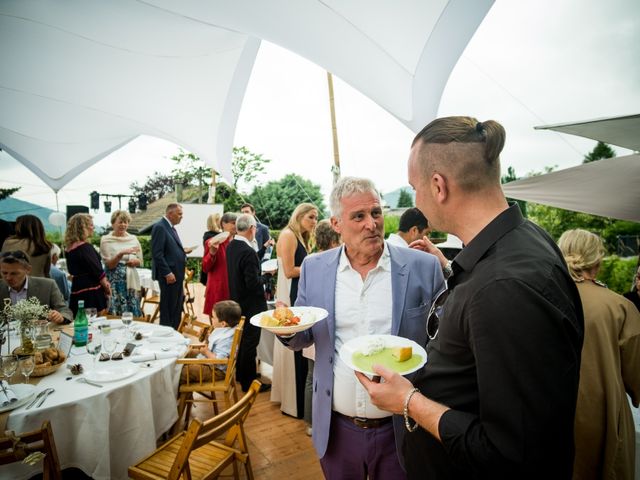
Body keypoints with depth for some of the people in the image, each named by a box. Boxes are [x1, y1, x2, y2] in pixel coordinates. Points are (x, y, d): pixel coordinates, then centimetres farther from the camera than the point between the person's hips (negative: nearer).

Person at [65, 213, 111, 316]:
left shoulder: (70, 248, 12)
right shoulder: (85, 247, -15)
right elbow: (98, 271, -14)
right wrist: (107, 287, 2)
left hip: (77, 290, 9)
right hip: (90, 291, -9)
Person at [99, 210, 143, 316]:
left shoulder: (133, 238, 9)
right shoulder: (106, 240, -1)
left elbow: (140, 261, 13)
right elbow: (109, 264, -7)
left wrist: (134, 261, -9)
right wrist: (121, 254, -23)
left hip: (131, 280, 3)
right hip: (115, 281, -3)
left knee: (134, 312, 4)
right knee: (117, 313, -5)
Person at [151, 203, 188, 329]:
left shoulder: (170, 227, 16)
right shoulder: (159, 227, -14)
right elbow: (157, 253, -19)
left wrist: (183, 252, 7)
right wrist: (167, 273, -20)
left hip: (177, 273, 10)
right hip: (169, 275, -10)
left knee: (177, 307, 15)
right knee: (168, 308, 0)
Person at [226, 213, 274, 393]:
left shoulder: (231, 247, 1)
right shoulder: (248, 252, -27)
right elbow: (253, 283, -27)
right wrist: (267, 275, -10)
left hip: (237, 300, 9)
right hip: (250, 304, -9)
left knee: (242, 339, 22)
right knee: (250, 342, 4)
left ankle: (241, 374, 38)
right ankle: (249, 381, 17)